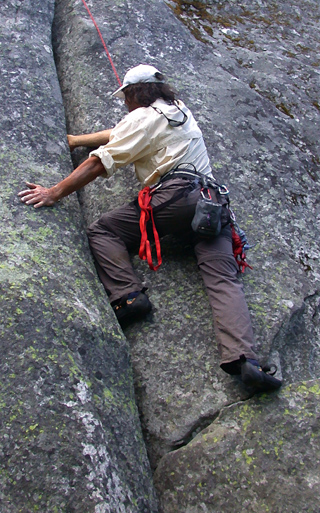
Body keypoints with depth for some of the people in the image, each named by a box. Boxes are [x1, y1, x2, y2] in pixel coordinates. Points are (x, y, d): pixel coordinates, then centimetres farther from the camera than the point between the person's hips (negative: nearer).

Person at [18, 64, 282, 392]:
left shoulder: (142, 117, 9)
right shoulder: (180, 109, 32)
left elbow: (100, 163, 2)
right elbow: (118, 134, 41)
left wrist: (55, 193, 6)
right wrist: (76, 140, 48)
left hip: (174, 194, -7)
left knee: (100, 231, 4)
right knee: (224, 278, -9)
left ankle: (128, 296, -15)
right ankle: (243, 359, -26)